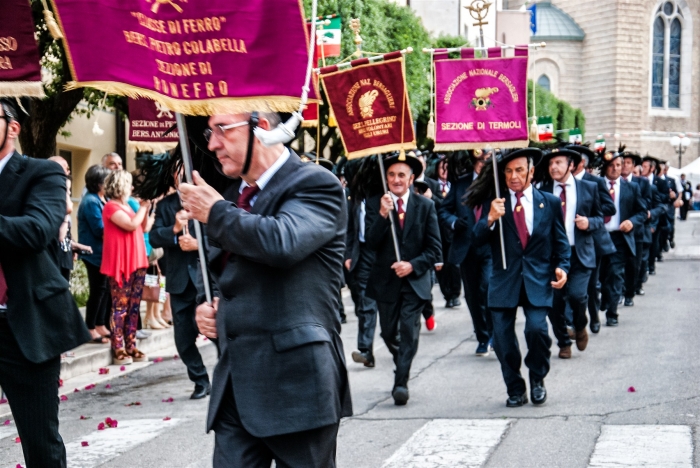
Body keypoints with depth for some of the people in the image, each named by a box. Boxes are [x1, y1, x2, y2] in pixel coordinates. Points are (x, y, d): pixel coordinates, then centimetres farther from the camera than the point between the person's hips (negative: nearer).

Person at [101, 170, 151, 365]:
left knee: (134, 307, 8)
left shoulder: (127, 206, 18)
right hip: (120, 265, -9)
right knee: (120, 307, -7)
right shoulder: (111, 207, -9)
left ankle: (131, 347, 11)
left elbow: (142, 228, 24)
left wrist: (145, 209, 11)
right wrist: (143, 207, -6)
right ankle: (118, 350, -5)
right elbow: (131, 225, -20)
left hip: (136, 262, 9)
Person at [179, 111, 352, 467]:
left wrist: (216, 212, -10)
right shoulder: (233, 200, 18)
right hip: (236, 389, 7)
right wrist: (205, 306, 9)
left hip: (295, 386, -7)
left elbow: (281, 242, -27)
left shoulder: (315, 184, -6)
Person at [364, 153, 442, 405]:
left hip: (415, 279, -2)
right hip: (386, 280, 2)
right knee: (389, 333, 11)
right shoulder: (375, 204, 0)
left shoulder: (425, 205, 0)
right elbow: (371, 243, -12)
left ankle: (401, 382, -12)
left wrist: (412, 265, -16)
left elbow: (435, 249, -2)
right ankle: (402, 365, 39)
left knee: (409, 331, -14)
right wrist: (383, 214, -24)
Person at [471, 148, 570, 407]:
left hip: (538, 279, -1)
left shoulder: (550, 203, 7)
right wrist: (490, 219, -22)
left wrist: (562, 266, -5)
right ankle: (515, 390, 18)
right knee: (502, 337, -2)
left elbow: (561, 242, 12)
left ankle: (537, 378, 9)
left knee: (536, 328, -18)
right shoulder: (493, 203, 6)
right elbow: (478, 239, -3)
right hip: (504, 279, 1)